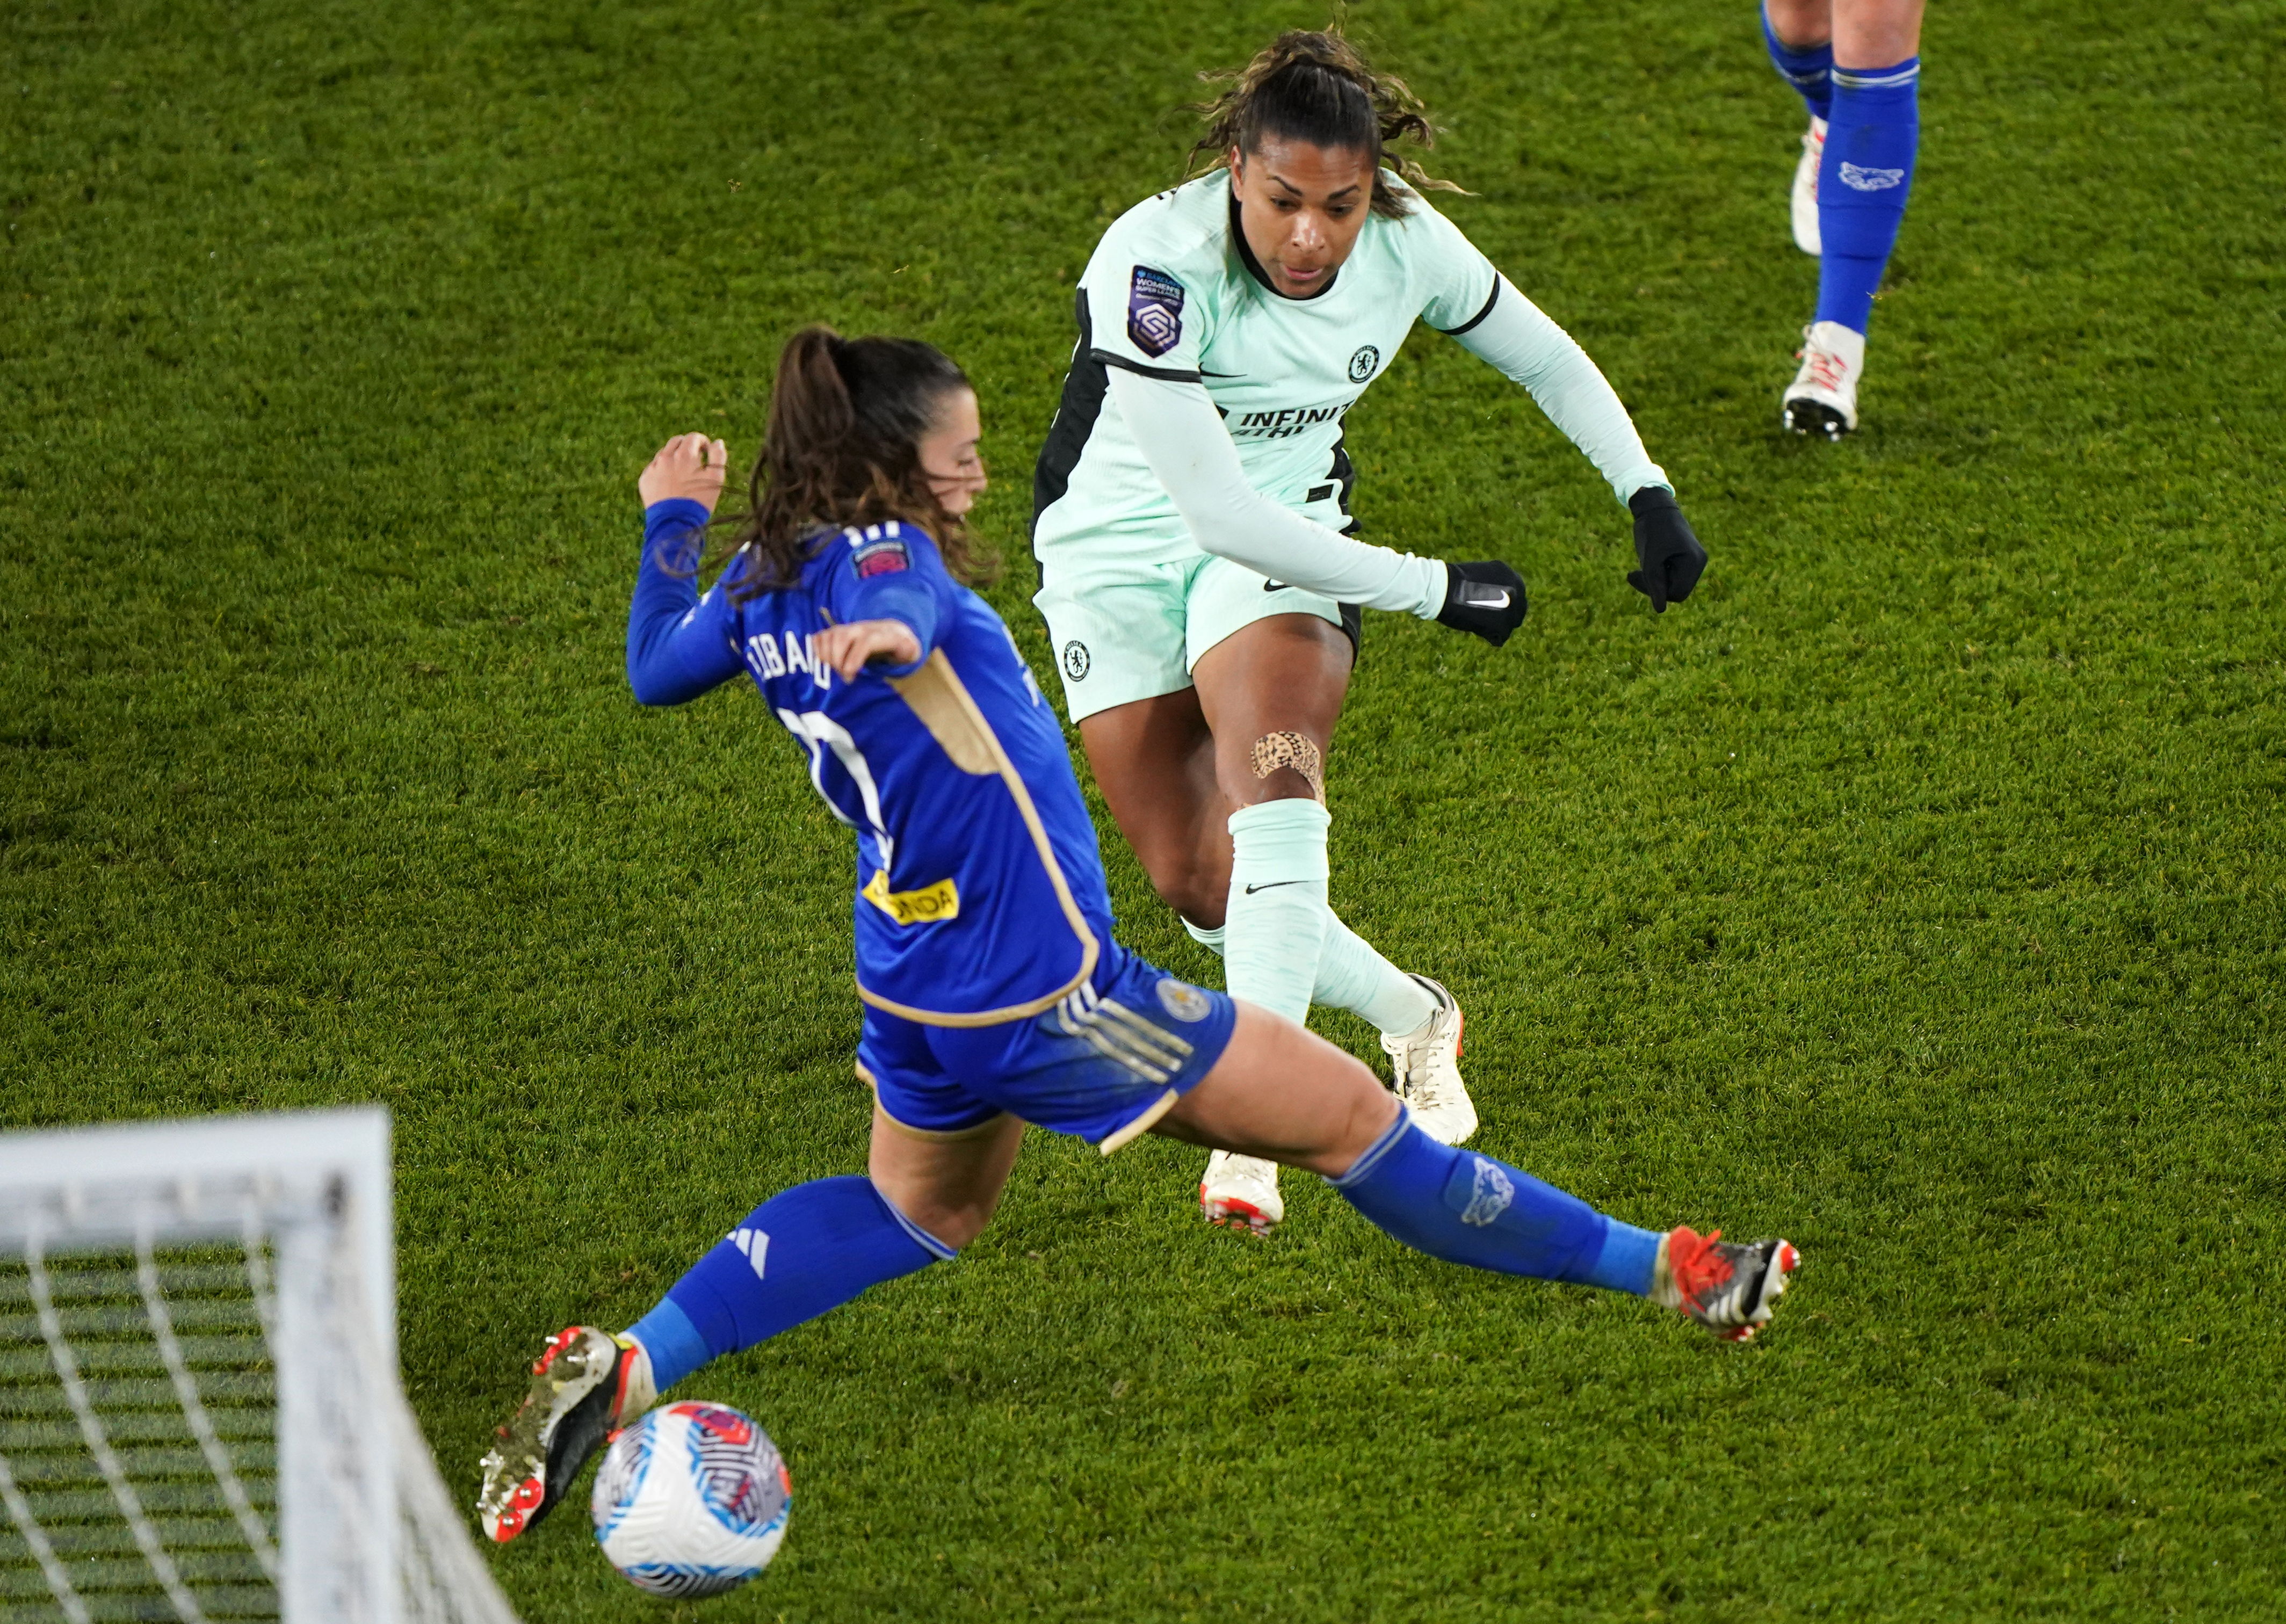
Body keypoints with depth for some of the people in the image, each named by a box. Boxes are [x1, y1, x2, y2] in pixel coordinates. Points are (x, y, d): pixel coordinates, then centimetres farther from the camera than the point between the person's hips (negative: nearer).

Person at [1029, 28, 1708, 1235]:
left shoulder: (1406, 242, -16)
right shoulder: (1154, 264, -31)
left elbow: (1545, 358, 5)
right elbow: (1213, 508, -31)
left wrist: (1647, 494, -6)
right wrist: (1433, 589, -24)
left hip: (1284, 542, 1)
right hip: (1114, 549, -1)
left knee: (1274, 788, -27)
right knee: (1195, 883, -2)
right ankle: (1414, 1021, 22)